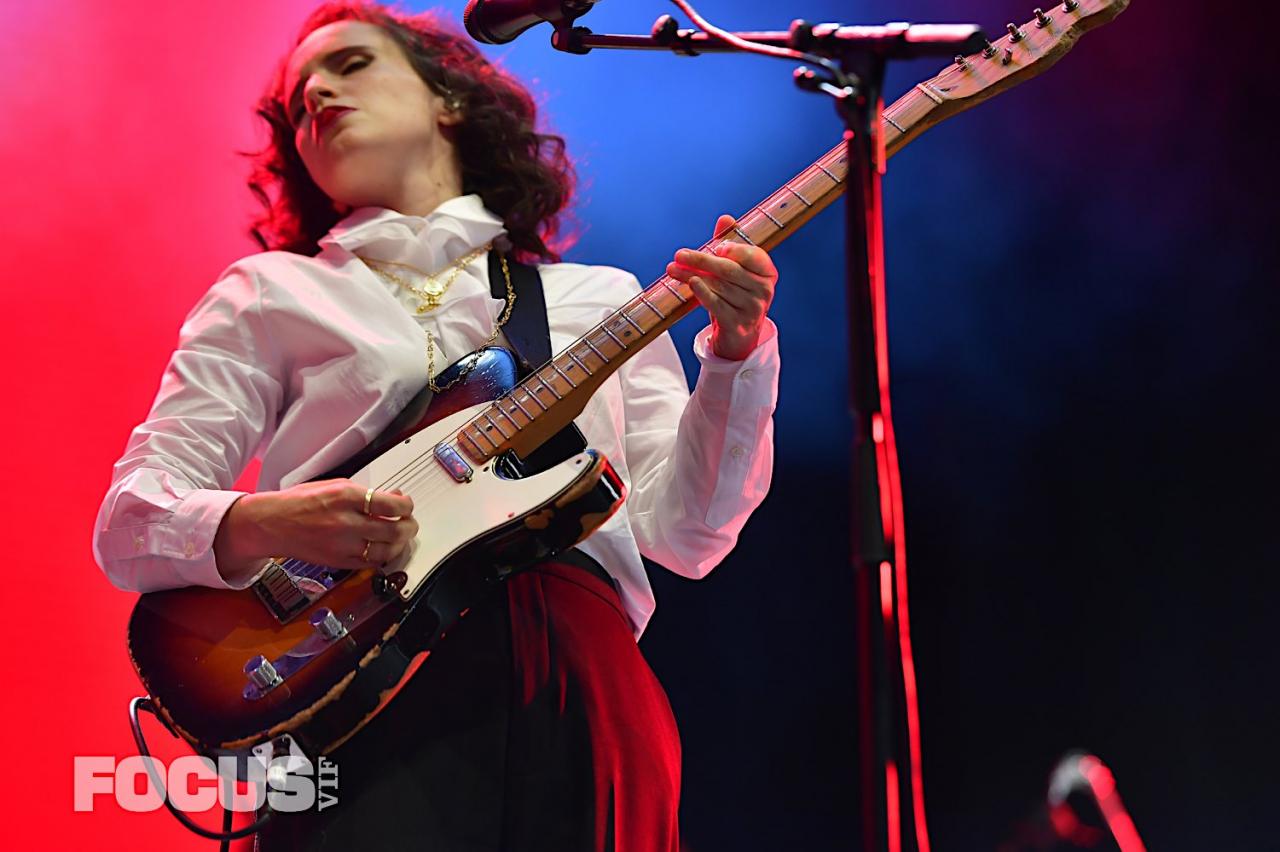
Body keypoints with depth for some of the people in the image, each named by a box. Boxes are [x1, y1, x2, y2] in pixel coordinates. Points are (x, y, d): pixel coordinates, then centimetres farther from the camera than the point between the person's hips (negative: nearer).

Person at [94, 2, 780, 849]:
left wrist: (736, 353, -1)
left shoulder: (600, 298, 23)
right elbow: (127, 524, 9)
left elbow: (684, 530, 14)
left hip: (583, 686, 2)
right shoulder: (272, 293, 18)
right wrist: (259, 526, -12)